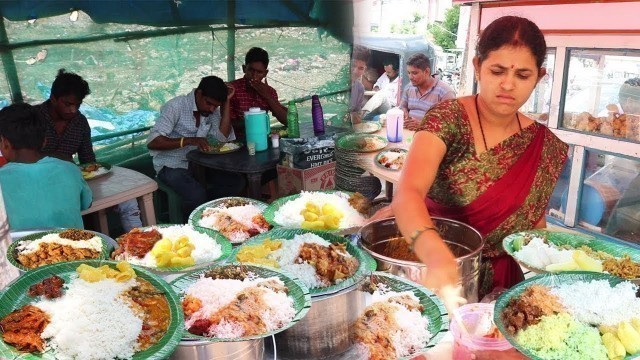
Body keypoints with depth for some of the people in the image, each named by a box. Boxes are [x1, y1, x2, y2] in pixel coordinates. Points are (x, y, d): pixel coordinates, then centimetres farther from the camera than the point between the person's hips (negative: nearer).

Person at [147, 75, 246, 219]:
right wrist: (188, 140, -37)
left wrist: (227, 102, -13)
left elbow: (223, 136, -10)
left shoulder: (212, 110, 3)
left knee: (237, 182, -12)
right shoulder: (176, 106, -18)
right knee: (197, 194, -32)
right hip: (172, 165, -6)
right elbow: (152, 142, -25)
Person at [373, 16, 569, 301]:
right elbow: (408, 193, -31)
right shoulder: (448, 118, -14)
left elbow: (535, 224, 13)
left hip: (497, 285, 3)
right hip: (429, 268, -2)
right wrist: (438, 256, -49)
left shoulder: (544, 146, 0)